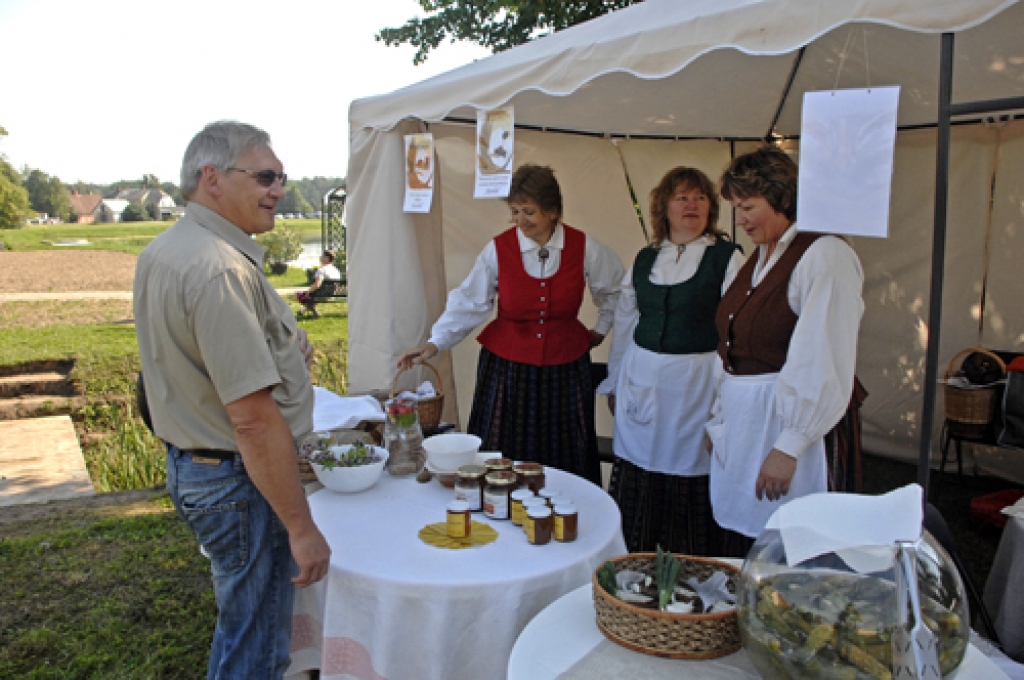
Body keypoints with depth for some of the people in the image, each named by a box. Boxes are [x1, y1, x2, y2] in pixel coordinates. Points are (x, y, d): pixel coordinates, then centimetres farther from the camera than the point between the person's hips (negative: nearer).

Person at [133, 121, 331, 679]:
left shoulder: (161, 251, 8)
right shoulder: (221, 269, -25)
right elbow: (253, 419, -28)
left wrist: (279, 348, 9)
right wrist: (302, 527, -22)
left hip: (187, 462, 10)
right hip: (238, 483, -10)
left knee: (240, 624, 27)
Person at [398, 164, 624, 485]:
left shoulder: (584, 247, -5)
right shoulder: (498, 249, -7)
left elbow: (614, 289, 13)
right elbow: (469, 303, -7)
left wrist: (600, 329, 16)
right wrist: (434, 343, -16)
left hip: (564, 367, 1)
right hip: (507, 367, -1)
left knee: (564, 460, 9)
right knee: (504, 462, 5)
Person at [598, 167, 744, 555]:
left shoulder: (727, 257, -2)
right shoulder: (645, 259, 12)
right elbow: (624, 322, 17)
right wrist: (614, 383, 18)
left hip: (695, 384, -4)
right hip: (641, 378, 5)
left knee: (689, 476, 1)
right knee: (636, 476, 8)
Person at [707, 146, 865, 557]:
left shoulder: (825, 256, -14)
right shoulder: (759, 258, 14)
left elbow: (823, 365, -20)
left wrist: (789, 447, -21)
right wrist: (719, 418, 14)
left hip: (783, 426, -8)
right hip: (738, 422, 8)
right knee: (735, 544, 14)